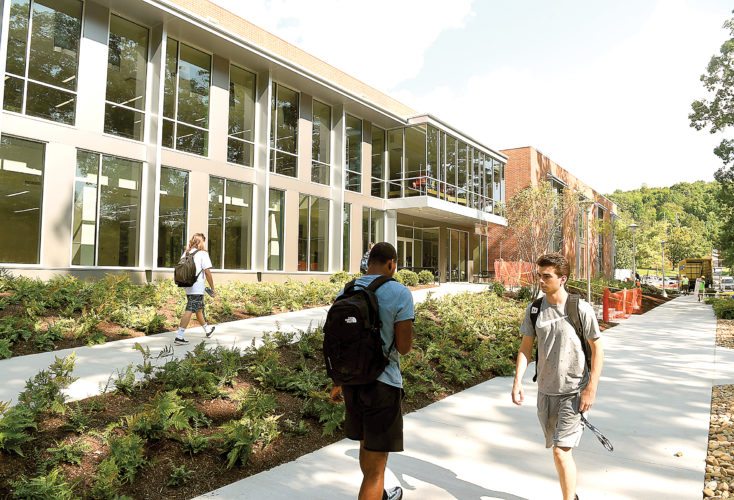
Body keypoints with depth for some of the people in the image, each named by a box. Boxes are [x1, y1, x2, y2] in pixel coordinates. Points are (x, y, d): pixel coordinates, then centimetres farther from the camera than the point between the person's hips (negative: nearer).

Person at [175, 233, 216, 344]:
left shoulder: (185, 253, 11)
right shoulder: (202, 253, -8)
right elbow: (207, 272, -13)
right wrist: (212, 288, -7)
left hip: (188, 288, 8)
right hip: (197, 288, -8)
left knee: (199, 309, 20)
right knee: (189, 311, -7)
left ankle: (207, 330, 37)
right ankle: (179, 336, -11)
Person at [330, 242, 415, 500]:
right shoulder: (400, 293, -14)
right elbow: (404, 347, -16)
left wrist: (337, 382, 18)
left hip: (351, 380, 7)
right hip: (383, 384, -6)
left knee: (366, 446, 27)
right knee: (375, 465, 6)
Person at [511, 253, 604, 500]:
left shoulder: (581, 309, -13)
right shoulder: (534, 309, -2)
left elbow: (597, 349, -6)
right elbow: (526, 347, 4)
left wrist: (591, 388, -11)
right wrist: (517, 382, -4)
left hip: (573, 393, -5)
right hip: (545, 391, 5)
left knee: (561, 451, -10)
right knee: (557, 449, 18)